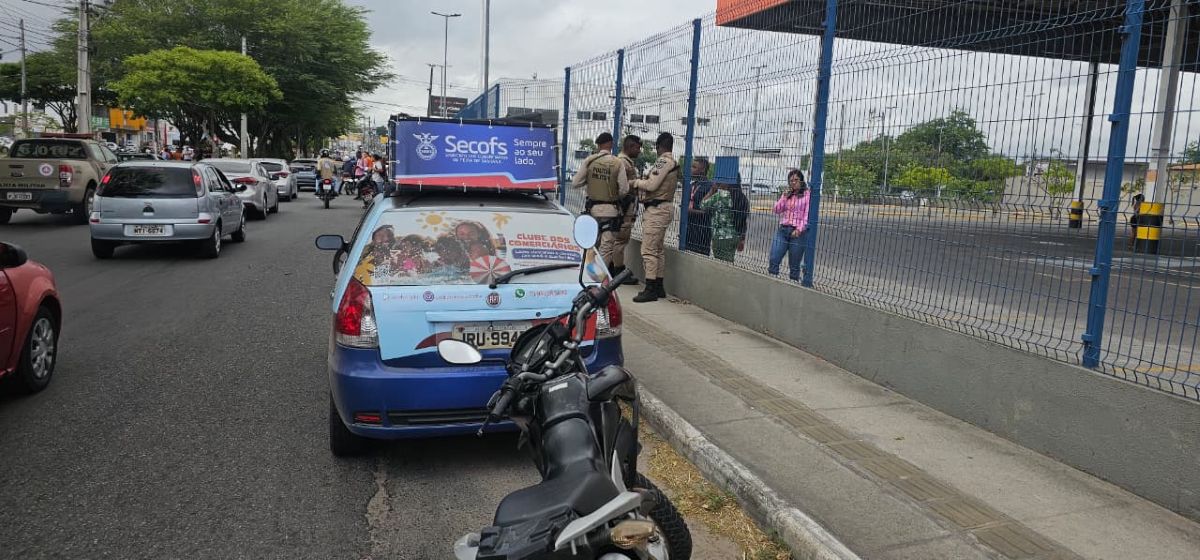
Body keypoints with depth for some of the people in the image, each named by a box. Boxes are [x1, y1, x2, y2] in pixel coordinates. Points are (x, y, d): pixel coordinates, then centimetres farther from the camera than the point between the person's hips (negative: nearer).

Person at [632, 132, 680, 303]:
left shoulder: (664, 161, -14)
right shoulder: (673, 162, 17)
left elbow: (652, 185, -18)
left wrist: (637, 182, -1)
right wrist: (642, 183, 12)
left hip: (656, 210, -11)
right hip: (662, 209, 11)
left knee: (649, 250, -10)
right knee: (657, 250, 16)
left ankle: (651, 289, -11)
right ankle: (659, 287, 21)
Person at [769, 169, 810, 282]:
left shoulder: (807, 194, -3)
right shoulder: (786, 194, 16)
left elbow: (807, 214, -8)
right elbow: (777, 210, 9)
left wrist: (799, 230, -17)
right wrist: (785, 197, -3)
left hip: (797, 232, -5)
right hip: (782, 230, 5)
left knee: (794, 265, 3)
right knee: (773, 260, -3)